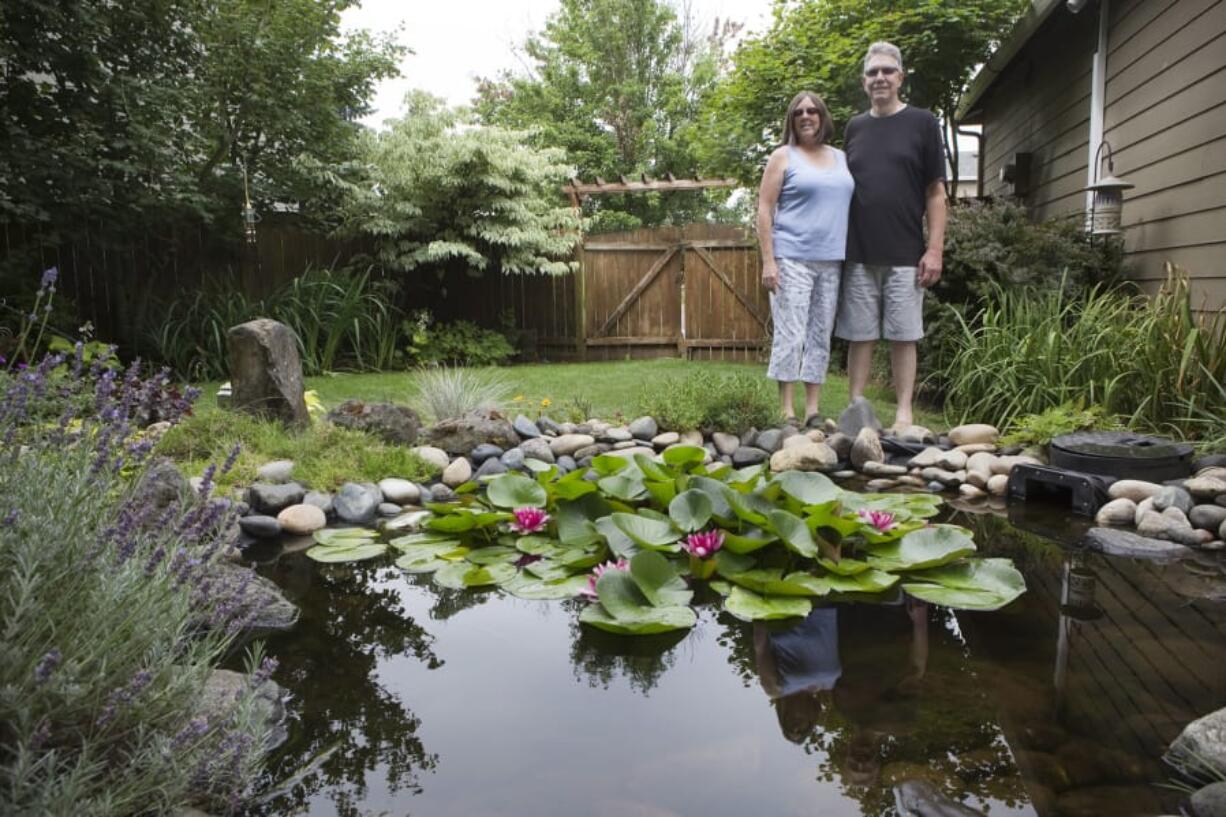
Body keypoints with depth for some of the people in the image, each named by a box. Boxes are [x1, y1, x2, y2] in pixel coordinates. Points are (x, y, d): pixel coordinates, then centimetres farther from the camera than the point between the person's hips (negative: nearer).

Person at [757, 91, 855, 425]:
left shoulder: (841, 158, 17)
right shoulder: (783, 157, 3)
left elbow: (847, 206, 20)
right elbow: (764, 211, -3)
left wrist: (848, 257, 11)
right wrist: (768, 261, -12)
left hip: (831, 261, 5)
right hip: (792, 259, -5)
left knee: (821, 336, 6)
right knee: (790, 336, -7)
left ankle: (813, 410, 11)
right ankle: (786, 412, -1)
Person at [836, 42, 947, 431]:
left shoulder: (922, 123, 4)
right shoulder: (855, 127, 13)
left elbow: (935, 191, 1)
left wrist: (934, 248, -7)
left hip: (904, 254, -2)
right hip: (858, 254, 3)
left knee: (903, 336, 1)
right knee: (859, 336, 5)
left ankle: (904, 413, 8)